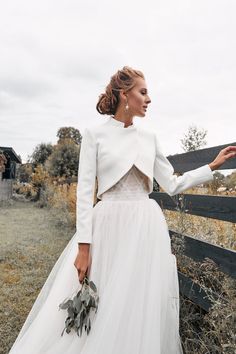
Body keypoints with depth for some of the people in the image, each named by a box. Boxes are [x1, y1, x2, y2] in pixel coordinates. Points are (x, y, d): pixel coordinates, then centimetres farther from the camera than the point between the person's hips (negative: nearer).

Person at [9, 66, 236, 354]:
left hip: (146, 227, 4)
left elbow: (172, 185, 11)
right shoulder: (95, 134, -3)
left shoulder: (149, 137, 9)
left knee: (143, 307, 12)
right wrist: (83, 245, -13)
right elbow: (85, 189, -8)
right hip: (109, 226, -3)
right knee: (97, 310, 6)